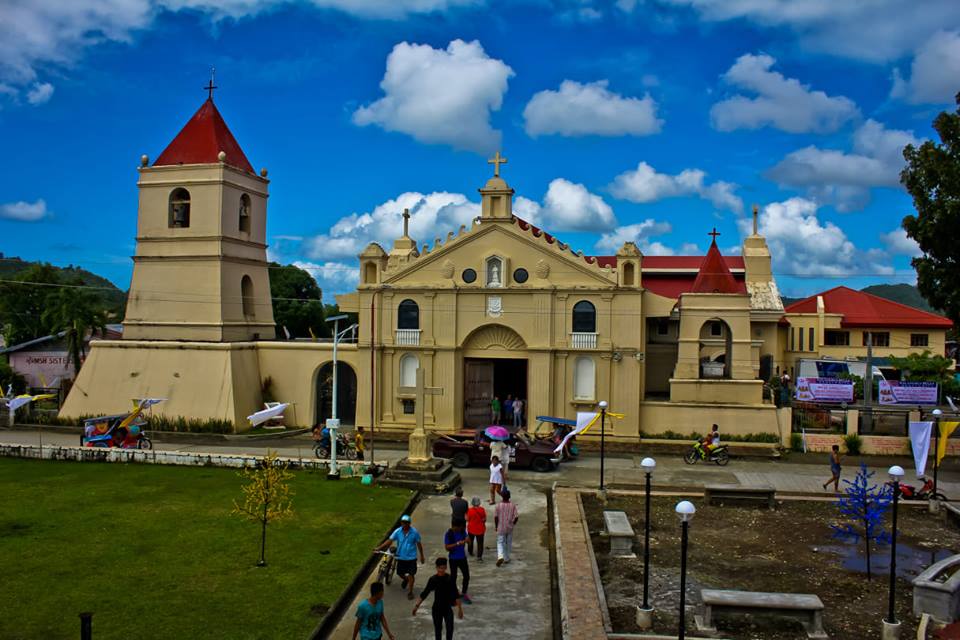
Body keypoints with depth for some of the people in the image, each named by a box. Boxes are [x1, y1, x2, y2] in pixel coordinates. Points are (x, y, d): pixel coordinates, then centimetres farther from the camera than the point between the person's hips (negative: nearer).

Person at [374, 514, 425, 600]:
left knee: (411, 574, 1)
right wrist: (379, 548, -26)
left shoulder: (414, 532, -14)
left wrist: (421, 556, 2)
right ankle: (405, 579, 50)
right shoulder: (397, 531, -11)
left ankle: (410, 592, 20)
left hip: (411, 557, -3)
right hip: (401, 557, 3)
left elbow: (418, 544, -4)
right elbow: (390, 540, -15)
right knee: (400, 573, 15)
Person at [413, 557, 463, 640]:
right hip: (436, 608, 1)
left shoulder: (450, 579, -10)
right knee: (438, 628, 11)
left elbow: (456, 594, -4)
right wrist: (417, 605, -4)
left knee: (450, 628, -9)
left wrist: (460, 608, -2)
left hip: (448, 608, -1)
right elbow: (425, 593, -2)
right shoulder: (433, 579, -9)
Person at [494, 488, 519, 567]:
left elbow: (495, 517, -10)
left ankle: (500, 556, -15)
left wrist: (496, 526, 5)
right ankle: (507, 559, 25)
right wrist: (513, 524, 7)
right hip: (510, 528, 1)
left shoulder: (499, 505, -12)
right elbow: (516, 516, -11)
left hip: (501, 528, -1)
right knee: (509, 543, 17)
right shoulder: (513, 505, -9)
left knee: (500, 543, 7)